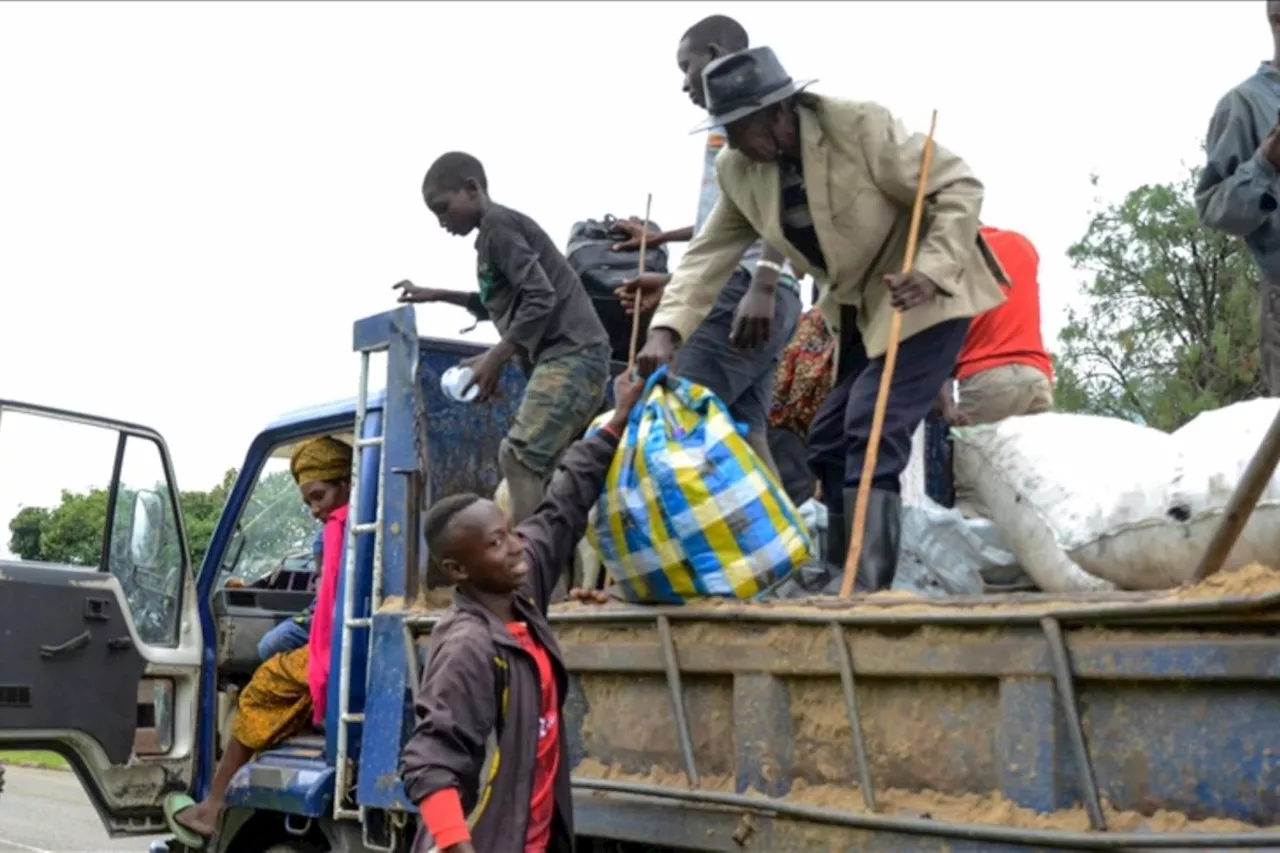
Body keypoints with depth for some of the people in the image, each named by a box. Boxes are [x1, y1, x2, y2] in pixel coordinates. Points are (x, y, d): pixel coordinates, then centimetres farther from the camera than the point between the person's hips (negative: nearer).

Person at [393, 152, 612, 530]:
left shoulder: (498, 223, -6)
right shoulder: (498, 229, 23)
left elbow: (541, 297, -18)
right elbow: (499, 304, 39)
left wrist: (495, 358, -17)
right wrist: (437, 295, 34)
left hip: (570, 353, -11)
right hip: (569, 358, 11)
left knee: (517, 456, -21)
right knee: (555, 469, 7)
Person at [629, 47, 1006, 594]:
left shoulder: (861, 126, -24)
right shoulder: (738, 171, -6)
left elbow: (959, 188, -19)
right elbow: (708, 255, -5)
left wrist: (931, 271, -33)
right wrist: (666, 329, -20)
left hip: (926, 294, -7)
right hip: (859, 310, 8)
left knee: (872, 429, -19)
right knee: (830, 439, 8)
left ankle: (866, 584, -19)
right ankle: (846, 578, 17)